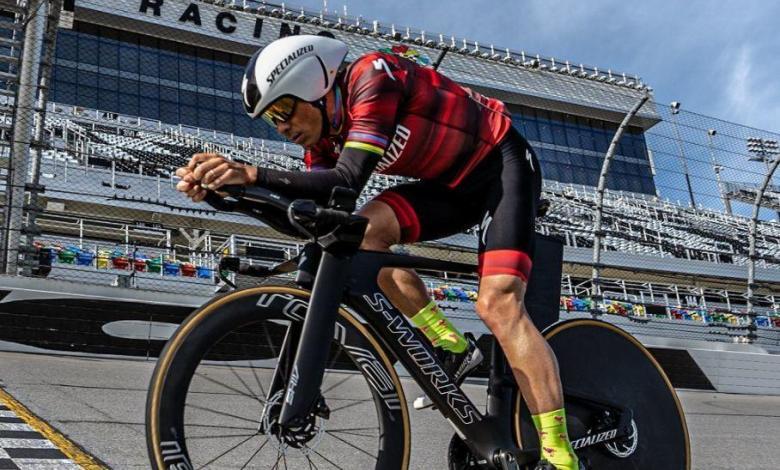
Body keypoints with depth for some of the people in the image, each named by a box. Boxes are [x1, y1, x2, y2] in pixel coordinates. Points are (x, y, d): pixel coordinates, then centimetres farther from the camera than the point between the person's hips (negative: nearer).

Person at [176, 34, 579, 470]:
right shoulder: (326, 128, -1)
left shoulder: (371, 77, -25)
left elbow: (347, 182, -37)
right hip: (454, 183, 7)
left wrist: (252, 174, -45)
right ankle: (453, 348, -5)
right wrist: (232, 187, -20)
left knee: (498, 304, -22)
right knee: (365, 231, -18)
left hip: (502, 162, -7)